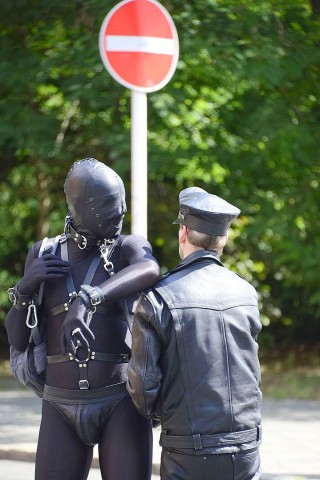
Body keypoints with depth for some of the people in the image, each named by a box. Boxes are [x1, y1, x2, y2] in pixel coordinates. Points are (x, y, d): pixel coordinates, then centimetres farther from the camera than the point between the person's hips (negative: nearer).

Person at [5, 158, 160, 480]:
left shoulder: (131, 247, -4)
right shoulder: (42, 254, 6)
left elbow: (149, 271, -33)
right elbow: (17, 339, 8)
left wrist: (85, 300, -50)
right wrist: (24, 288, -13)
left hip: (121, 403, -2)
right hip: (63, 407, 3)